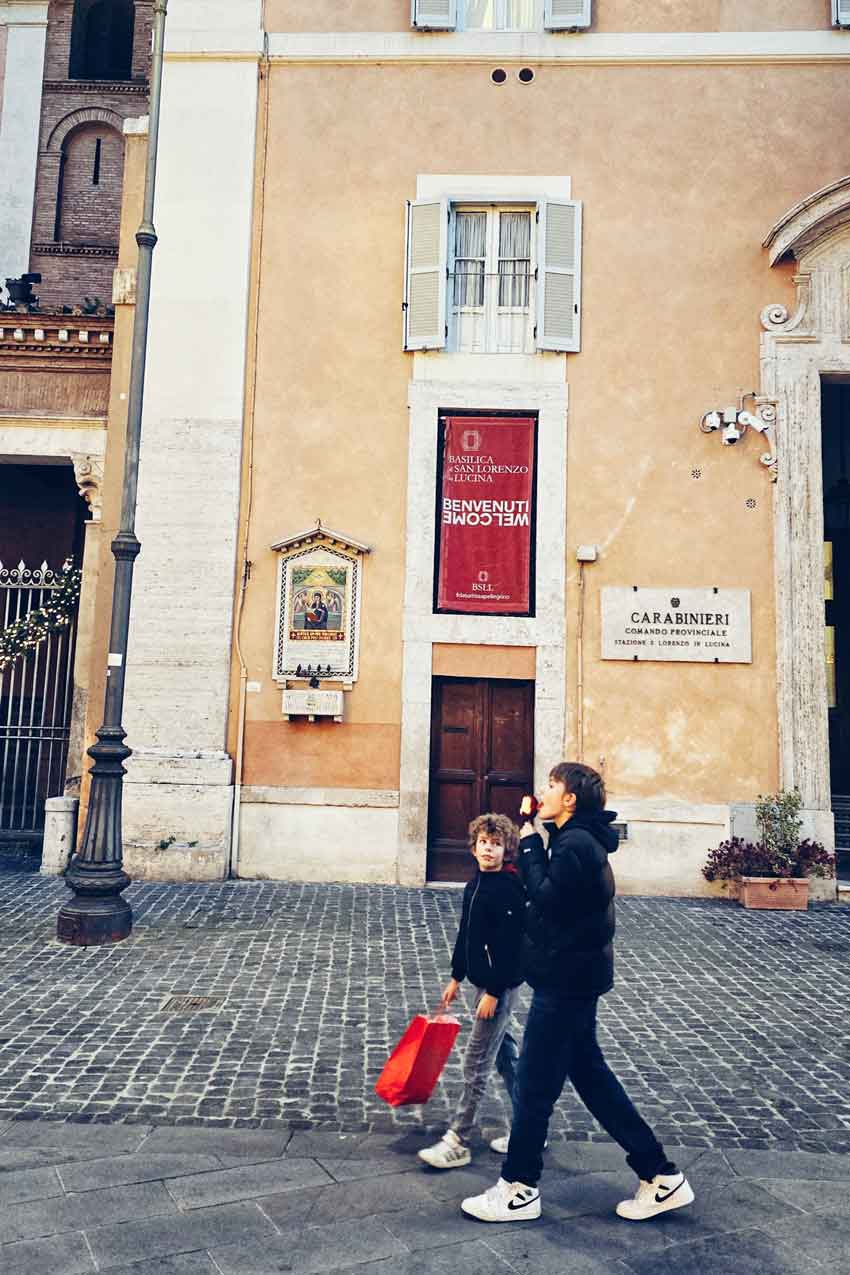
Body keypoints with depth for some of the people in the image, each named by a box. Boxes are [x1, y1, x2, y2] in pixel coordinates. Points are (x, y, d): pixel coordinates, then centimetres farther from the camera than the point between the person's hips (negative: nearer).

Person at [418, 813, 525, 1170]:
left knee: (476, 1064, -3)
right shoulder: (475, 884, 7)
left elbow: (509, 944, -21)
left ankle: (457, 1142, 6)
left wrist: (493, 992, -21)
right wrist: (456, 977, 18)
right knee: (506, 1057, 17)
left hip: (500, 986, -9)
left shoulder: (509, 889, -19)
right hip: (483, 982, 9)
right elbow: (465, 934, 16)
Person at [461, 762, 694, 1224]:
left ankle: (519, 1189, 19)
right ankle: (660, 1177, 25)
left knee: (534, 1084, 3)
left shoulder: (576, 844, -20)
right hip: (575, 977, 10)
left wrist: (530, 846, -13)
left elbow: (544, 898, -22)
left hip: (566, 981, -10)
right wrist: (532, 847, 2)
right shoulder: (577, 840, 12)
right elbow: (552, 895, 11)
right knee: (591, 1075, 17)